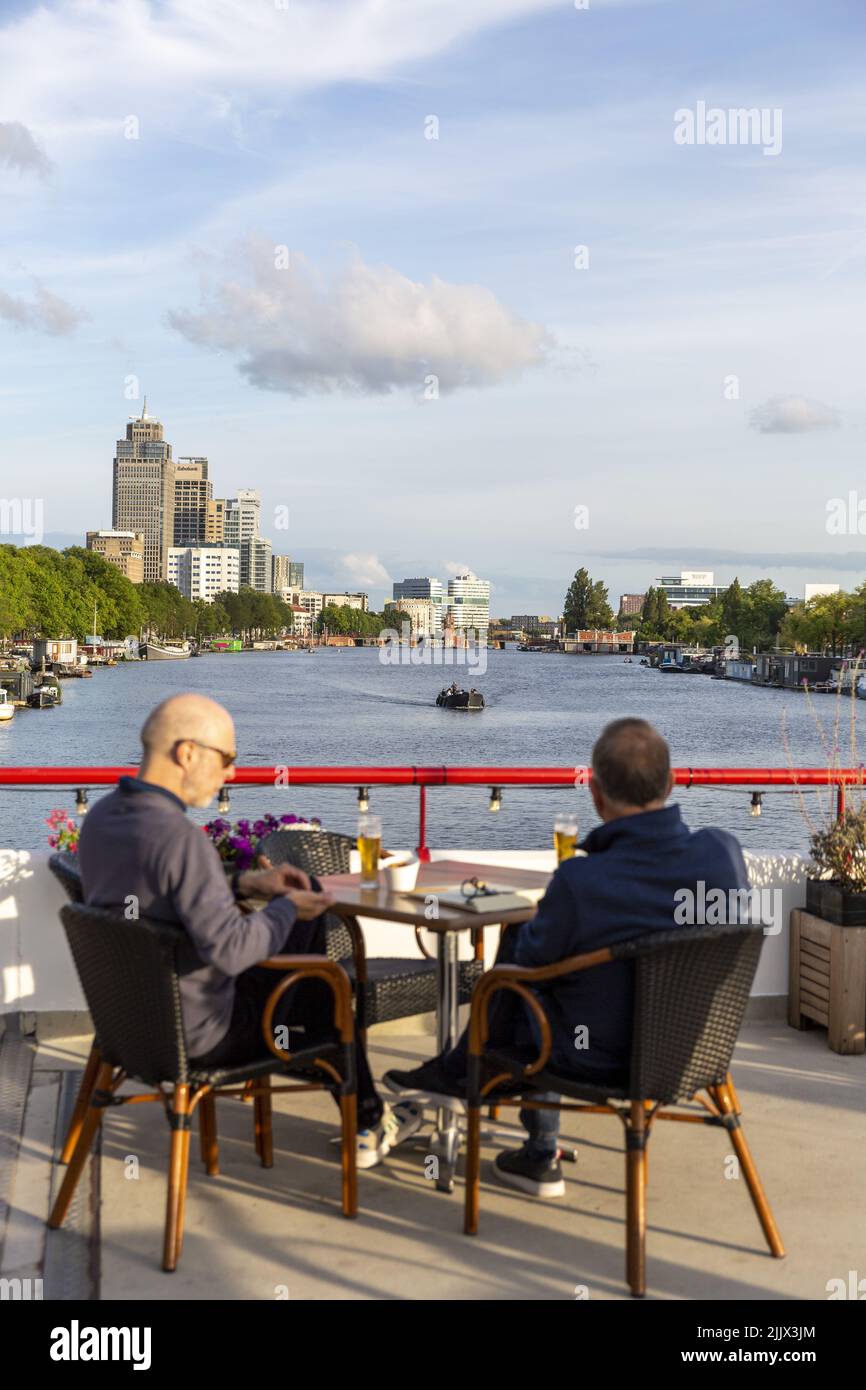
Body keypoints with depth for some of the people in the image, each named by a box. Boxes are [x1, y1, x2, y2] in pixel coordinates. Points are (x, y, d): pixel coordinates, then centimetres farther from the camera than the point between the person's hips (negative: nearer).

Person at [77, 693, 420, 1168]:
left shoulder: (101, 816, -2)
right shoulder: (178, 837, -30)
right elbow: (230, 949, -30)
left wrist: (243, 883, 8)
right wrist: (286, 909, -12)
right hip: (197, 1035, -8)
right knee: (317, 975, 17)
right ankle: (366, 1124, 37)